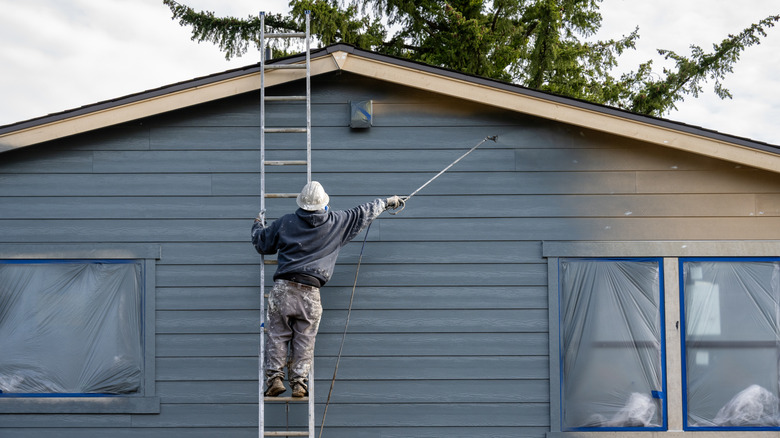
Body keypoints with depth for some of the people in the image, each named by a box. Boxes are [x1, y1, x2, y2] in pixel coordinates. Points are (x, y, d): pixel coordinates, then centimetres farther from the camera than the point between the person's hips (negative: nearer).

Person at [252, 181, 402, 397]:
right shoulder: (338, 223, 5)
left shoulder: (285, 222, 5)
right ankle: (299, 382, 0)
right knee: (304, 339, 5)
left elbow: (262, 243, 17)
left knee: (278, 335, 6)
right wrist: (387, 202, 36)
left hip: (283, 288, 0)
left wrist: (258, 225, 39)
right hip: (310, 292, 0)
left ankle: (274, 377, -1)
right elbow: (363, 213, 20)